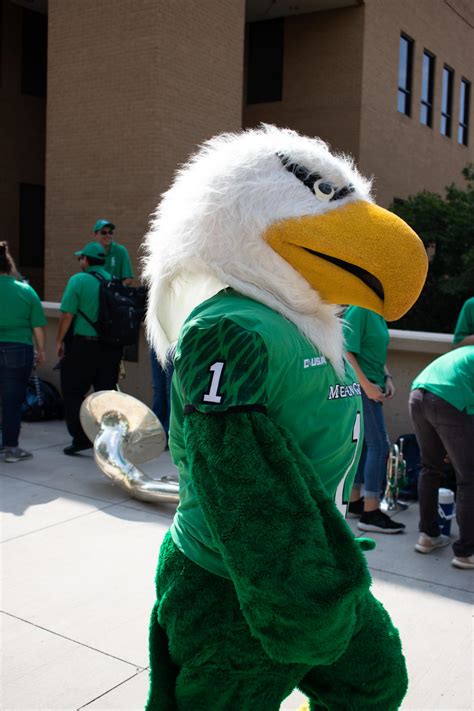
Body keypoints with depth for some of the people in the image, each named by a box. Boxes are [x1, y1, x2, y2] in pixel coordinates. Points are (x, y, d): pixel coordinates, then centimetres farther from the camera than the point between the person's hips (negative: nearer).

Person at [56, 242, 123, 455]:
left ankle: (81, 437, 6)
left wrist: (59, 341, 0)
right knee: (106, 391, 10)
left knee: (73, 391, 8)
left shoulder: (78, 280, -7)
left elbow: (67, 315, -11)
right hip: (111, 347, 5)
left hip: (83, 344, -5)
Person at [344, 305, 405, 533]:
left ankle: (354, 501, 25)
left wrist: (387, 378, 8)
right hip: (361, 386, -9)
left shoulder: (377, 313, 12)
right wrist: (367, 385, -21)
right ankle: (370, 513, -3)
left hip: (371, 387, 9)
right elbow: (346, 352, -20)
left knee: (364, 443, 14)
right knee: (379, 445, -8)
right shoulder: (359, 310, -15)